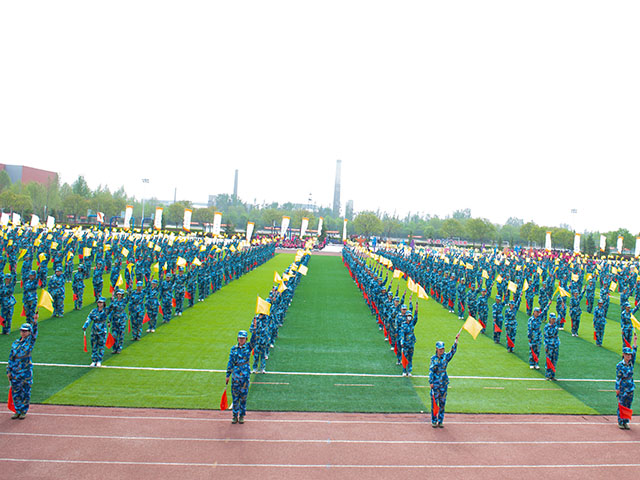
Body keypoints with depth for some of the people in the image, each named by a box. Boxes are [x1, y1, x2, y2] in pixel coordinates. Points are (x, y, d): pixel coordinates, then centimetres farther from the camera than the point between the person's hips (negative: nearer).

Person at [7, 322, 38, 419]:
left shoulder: (30, 341, -1)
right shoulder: (15, 343, 10)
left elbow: (34, 333, -22)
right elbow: (11, 357, 12)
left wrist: (35, 321, -39)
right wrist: (9, 371, 6)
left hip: (26, 371, -4)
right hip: (15, 372, 4)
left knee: (26, 391, 2)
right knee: (15, 392, 9)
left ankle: (24, 411, 14)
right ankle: (18, 411, 22)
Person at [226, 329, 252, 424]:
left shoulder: (248, 347, 2)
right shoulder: (233, 348, 7)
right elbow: (230, 362, 8)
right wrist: (228, 375, 6)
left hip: (245, 374, -2)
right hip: (235, 375, 2)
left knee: (243, 396, 5)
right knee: (235, 396, 6)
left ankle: (242, 415, 17)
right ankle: (235, 415, 18)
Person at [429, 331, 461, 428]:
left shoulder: (446, 357, 2)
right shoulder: (433, 358, 0)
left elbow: (453, 350, -12)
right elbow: (431, 370, -2)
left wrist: (456, 340, -24)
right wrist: (431, 382, -9)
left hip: (444, 383, 2)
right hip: (435, 383, -1)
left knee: (442, 403, 7)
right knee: (434, 402, 2)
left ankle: (440, 421, 18)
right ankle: (434, 421, 12)